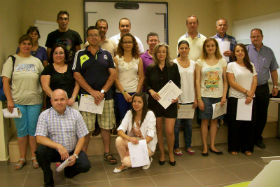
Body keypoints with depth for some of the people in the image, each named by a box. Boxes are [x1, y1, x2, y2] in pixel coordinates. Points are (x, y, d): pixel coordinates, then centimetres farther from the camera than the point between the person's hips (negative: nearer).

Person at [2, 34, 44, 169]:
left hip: (34, 101, 1)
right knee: (21, 130, 7)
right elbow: (5, 81, -1)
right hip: (17, 102, -1)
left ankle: (34, 157, 19)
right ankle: (22, 158, 21)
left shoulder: (36, 61, 8)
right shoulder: (12, 60, 4)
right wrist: (9, 100, -9)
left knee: (33, 130, 6)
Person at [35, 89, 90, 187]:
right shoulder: (44, 115, -7)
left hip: (72, 151, 1)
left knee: (85, 165, -22)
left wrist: (75, 155, -14)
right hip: (53, 151, -1)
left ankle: (68, 170, 16)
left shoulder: (75, 114, -3)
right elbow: (39, 138, -16)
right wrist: (58, 146, -30)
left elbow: (81, 137, -1)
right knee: (40, 150, -30)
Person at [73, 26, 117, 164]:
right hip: (86, 96, -2)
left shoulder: (106, 54, 11)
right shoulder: (80, 54, 6)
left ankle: (107, 153, 19)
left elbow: (113, 74, 4)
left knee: (106, 126, 7)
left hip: (106, 95, 2)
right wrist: (92, 91, -10)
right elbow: (77, 75, -2)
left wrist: (102, 91, -8)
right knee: (86, 128, 0)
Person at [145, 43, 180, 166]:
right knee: (158, 129, 8)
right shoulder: (150, 68, 4)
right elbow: (146, 84, 6)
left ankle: (171, 153, 19)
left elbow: (178, 83, 6)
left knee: (170, 131, -5)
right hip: (155, 102, 1)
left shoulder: (173, 66, 4)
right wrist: (151, 91, -14)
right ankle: (162, 154, 25)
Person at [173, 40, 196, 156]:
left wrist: (195, 98, 6)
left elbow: (194, 82, 10)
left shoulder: (193, 63, 8)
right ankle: (176, 147, 19)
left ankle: (188, 146, 27)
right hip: (178, 98, -4)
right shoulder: (174, 63, -4)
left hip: (190, 99, 4)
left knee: (189, 124, 12)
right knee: (177, 124, 3)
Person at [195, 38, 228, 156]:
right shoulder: (200, 62, 2)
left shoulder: (222, 61, 6)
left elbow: (225, 81, 6)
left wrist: (224, 96, -4)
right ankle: (205, 147, 13)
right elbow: (197, 81, -2)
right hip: (205, 96, -2)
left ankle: (212, 146, 20)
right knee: (205, 121, 2)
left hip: (218, 96, 2)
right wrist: (199, 98, -8)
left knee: (215, 120, 8)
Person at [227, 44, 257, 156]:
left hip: (249, 99, 3)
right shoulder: (231, 65, 1)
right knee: (235, 124, 1)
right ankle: (234, 148, 13)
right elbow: (232, 83, -8)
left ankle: (247, 148, 18)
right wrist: (246, 91, -12)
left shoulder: (251, 65, 12)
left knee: (249, 123, 6)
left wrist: (251, 95, -9)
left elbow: (255, 81, 5)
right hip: (235, 98, -3)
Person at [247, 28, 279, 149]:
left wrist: (275, 86, 10)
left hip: (263, 88, 3)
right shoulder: (245, 50, 0)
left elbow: (273, 70, 13)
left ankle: (257, 138, 24)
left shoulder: (269, 52, 10)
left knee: (262, 114, 9)